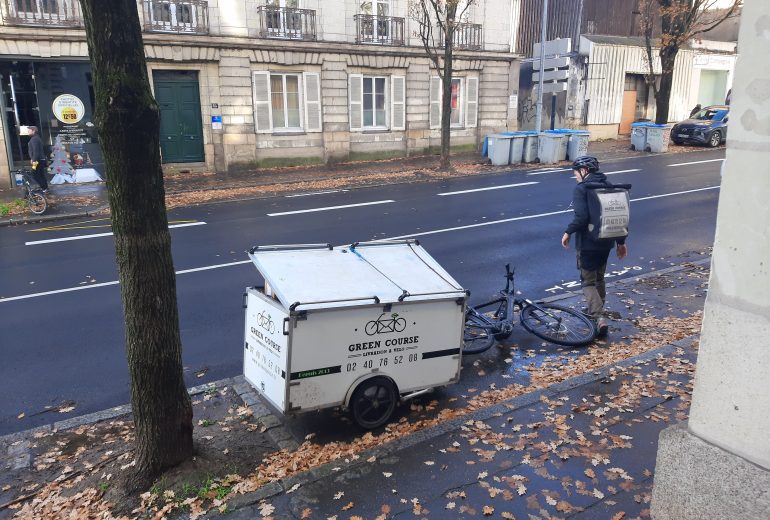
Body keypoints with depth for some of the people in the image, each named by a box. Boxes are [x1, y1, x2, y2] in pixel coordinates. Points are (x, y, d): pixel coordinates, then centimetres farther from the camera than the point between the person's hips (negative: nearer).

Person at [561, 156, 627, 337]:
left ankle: (599, 317, -14)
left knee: (588, 281, 1)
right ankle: (597, 311, 36)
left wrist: (568, 232, -10)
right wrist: (621, 242, 17)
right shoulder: (608, 186, 9)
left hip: (587, 242, -7)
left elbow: (581, 217, -25)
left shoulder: (581, 188, -12)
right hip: (606, 241, 7)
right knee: (599, 278, 22)